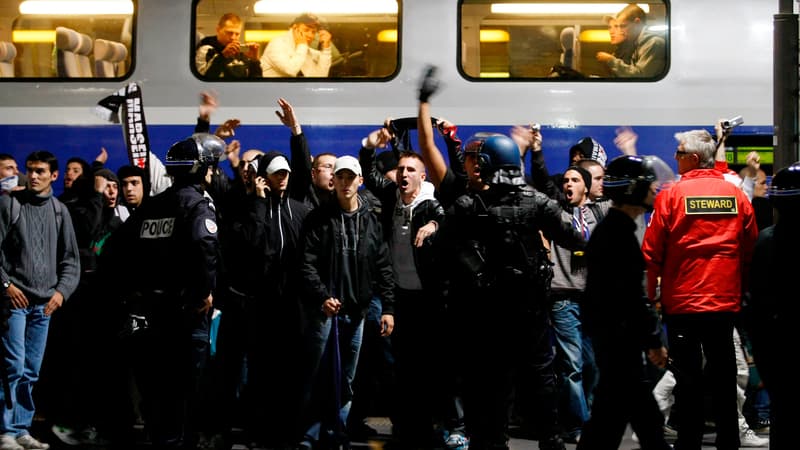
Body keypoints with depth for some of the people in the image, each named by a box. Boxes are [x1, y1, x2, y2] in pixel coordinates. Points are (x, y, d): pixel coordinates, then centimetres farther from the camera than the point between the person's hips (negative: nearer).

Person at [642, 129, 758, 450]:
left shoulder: (672, 195, -8)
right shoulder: (736, 195, 2)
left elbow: (652, 252, -8)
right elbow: (750, 251, 7)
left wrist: (650, 293, 3)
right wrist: (741, 291, 18)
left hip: (682, 302, -3)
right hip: (726, 302, 3)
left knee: (688, 378, 5)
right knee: (724, 376, 12)